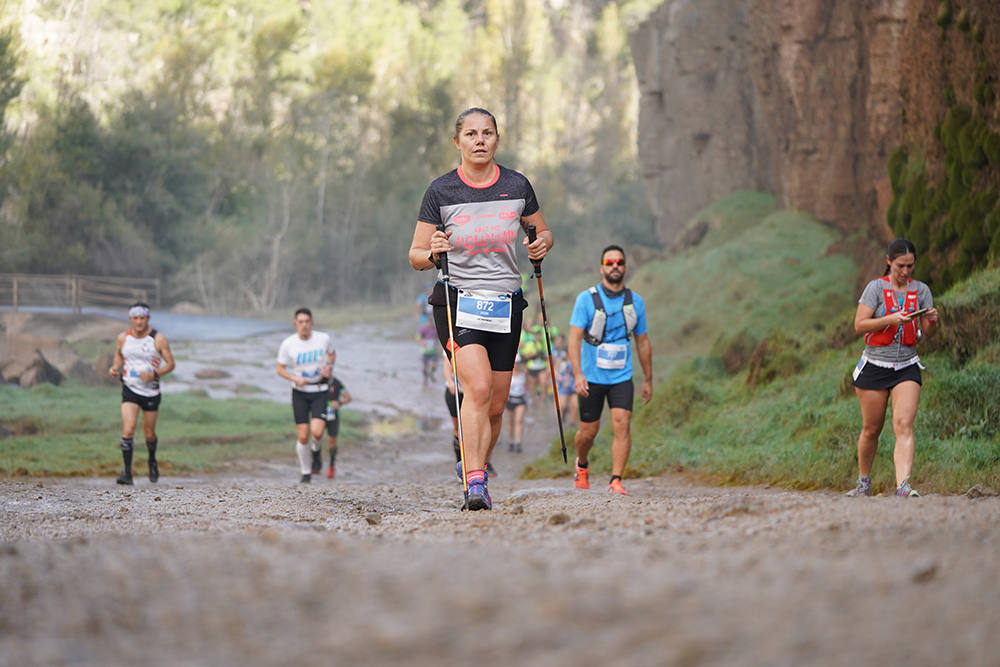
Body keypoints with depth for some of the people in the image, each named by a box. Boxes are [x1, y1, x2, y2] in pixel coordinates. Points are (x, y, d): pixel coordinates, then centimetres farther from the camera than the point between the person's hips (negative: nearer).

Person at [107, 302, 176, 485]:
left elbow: (170, 364, -5)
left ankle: (152, 460, 41)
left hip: (151, 392, -1)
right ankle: (127, 472, -14)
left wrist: (154, 374, -21)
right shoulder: (123, 338, 1)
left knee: (149, 434, 10)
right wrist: (115, 367, 1)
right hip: (130, 389, 1)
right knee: (128, 430, -16)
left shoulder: (158, 339, -8)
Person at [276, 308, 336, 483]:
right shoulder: (288, 344, -9)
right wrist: (295, 379, -17)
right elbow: (280, 369, 0)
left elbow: (332, 354, 15)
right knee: (302, 436, -2)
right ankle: (305, 473, 19)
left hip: (320, 391, 0)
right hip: (300, 392, 0)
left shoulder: (323, 339, -7)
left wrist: (329, 367, -6)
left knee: (317, 431, -19)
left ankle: (316, 450, 17)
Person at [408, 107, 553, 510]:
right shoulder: (441, 191, -2)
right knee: (478, 387, -23)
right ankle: (474, 482, -25)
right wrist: (433, 253, -20)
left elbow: (542, 232, 20)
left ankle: (474, 467, 28)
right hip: (457, 301, -3)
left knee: (496, 405, 5)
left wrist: (542, 244, -3)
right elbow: (416, 256, 2)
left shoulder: (517, 186, 5)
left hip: (505, 304, 3)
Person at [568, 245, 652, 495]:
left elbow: (642, 342, 13)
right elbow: (575, 338, -14)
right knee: (588, 432, 7)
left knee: (622, 424, -16)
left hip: (621, 377, 2)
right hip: (591, 377, -2)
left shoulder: (635, 301, 3)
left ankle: (616, 481, -15)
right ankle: (582, 465, 38)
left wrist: (648, 380, 15)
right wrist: (578, 374, -26)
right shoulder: (586, 299, -7)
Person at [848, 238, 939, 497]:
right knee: (871, 429, 8)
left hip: (907, 367, 1)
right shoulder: (876, 287, -3)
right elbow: (859, 324, -10)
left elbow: (928, 333, 8)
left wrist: (933, 322, -15)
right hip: (875, 366, -1)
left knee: (904, 425, -16)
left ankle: (903, 485, -27)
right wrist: (891, 319, -22)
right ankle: (863, 482, 29)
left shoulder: (921, 290, 6)